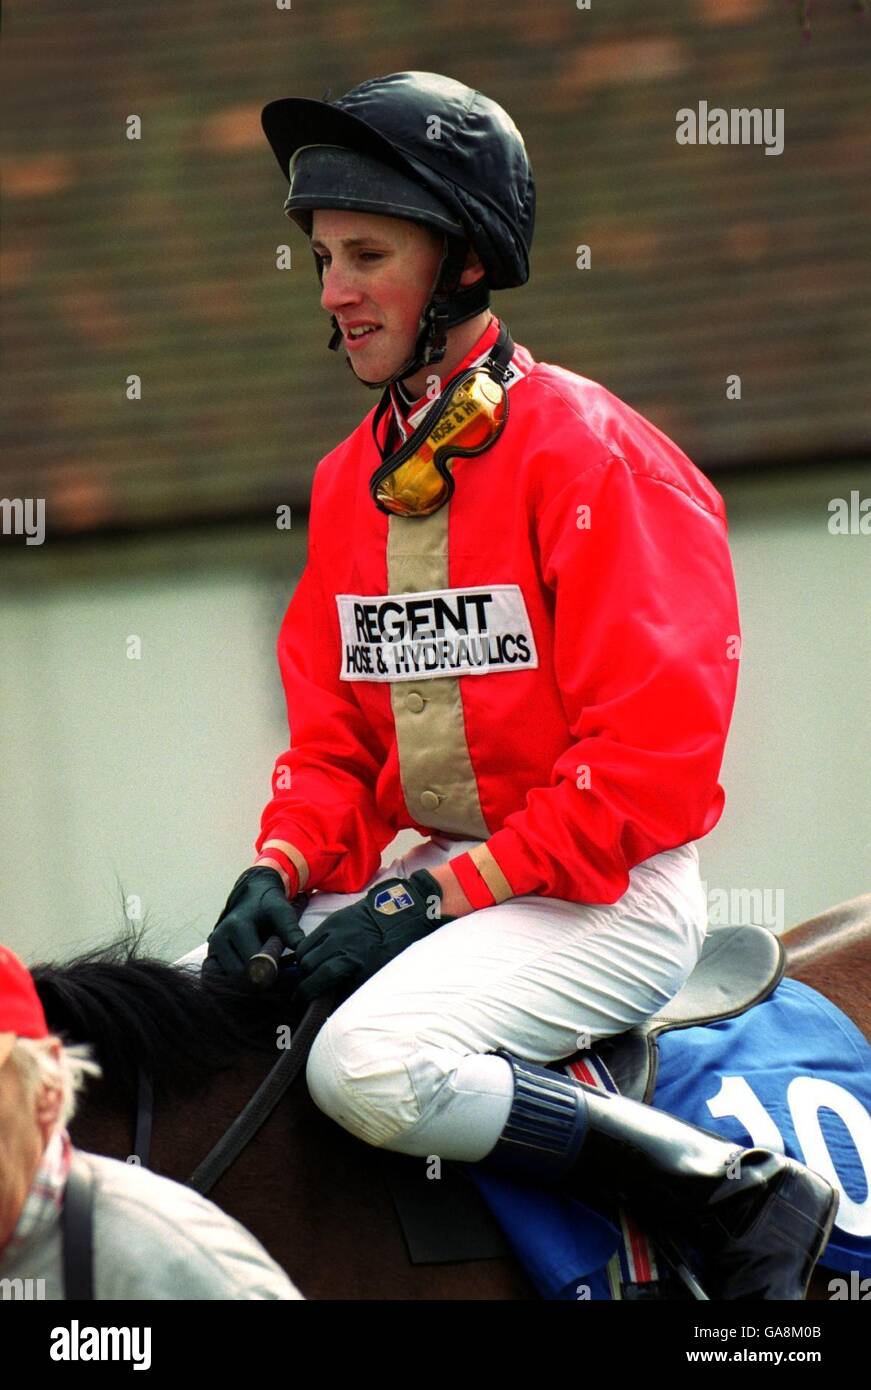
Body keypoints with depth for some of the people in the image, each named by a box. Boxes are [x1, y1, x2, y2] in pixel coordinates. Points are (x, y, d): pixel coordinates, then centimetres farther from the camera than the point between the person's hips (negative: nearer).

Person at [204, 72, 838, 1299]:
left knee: (371, 1063, -31)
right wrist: (283, 868, -8)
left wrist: (438, 894, -20)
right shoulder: (349, 481, 11)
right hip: (426, 879, 8)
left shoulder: (585, 450, -12)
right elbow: (330, 733, 13)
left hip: (607, 890, -8)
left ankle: (736, 1196, -19)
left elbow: (652, 754, -18)